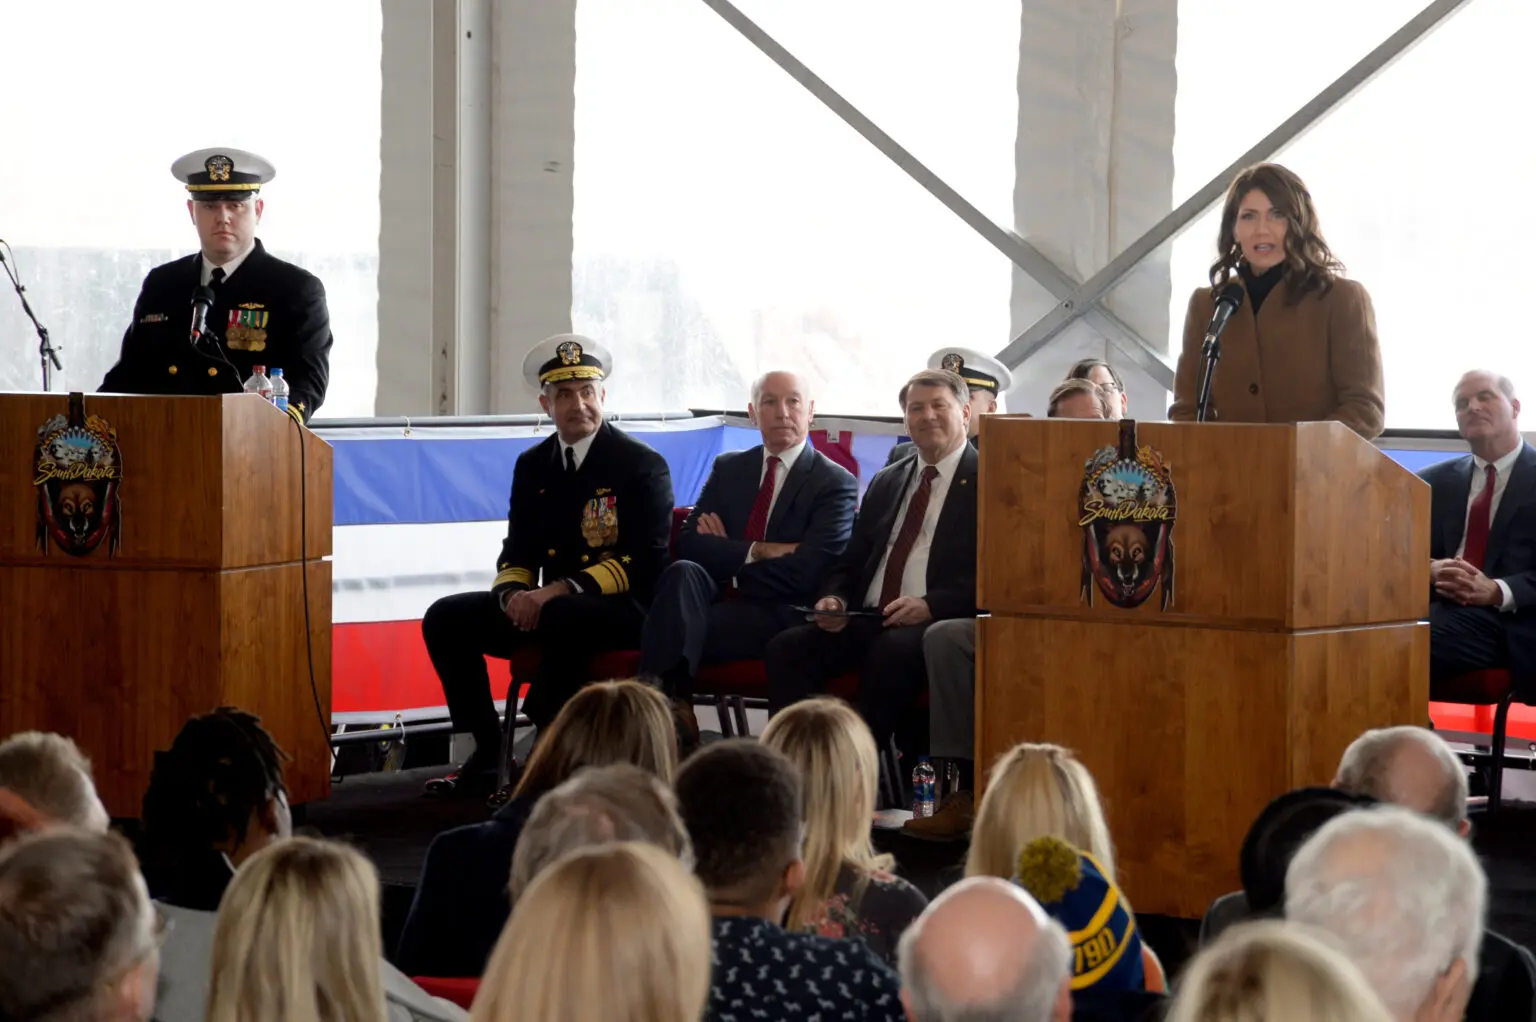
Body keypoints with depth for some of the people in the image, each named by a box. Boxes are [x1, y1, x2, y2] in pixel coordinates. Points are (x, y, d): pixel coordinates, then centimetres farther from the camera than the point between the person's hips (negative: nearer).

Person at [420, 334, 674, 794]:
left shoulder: (642, 465, -6)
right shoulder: (532, 465, 11)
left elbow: (644, 562, -15)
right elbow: (518, 553, 12)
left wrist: (563, 590, -25)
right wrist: (512, 594, -14)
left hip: (622, 611, -6)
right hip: (547, 606, 6)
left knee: (563, 617, -39)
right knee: (445, 618, -10)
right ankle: (488, 752, -9)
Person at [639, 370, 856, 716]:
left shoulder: (837, 483, 4)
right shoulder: (728, 468, 20)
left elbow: (806, 574, -8)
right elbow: (689, 543, 6)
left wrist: (726, 554, -2)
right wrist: (758, 552, -9)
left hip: (779, 617, -4)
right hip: (717, 597, 4)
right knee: (683, 572, -32)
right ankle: (663, 699, -44)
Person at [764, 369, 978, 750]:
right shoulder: (885, 483, 24)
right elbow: (851, 561, 26)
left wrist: (931, 605, -19)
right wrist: (835, 598, 3)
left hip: (940, 621, -6)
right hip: (867, 620, 6)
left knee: (893, 650, -38)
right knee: (787, 647, -19)